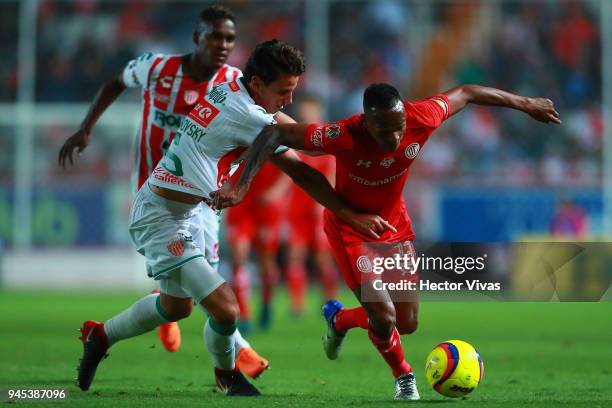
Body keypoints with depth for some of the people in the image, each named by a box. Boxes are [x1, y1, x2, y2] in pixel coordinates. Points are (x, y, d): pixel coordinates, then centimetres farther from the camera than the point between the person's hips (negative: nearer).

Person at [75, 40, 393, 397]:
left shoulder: (228, 84, 1)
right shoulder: (248, 117, -24)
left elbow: (277, 121, 23)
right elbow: (300, 173, -19)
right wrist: (352, 216, -14)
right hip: (161, 217, -10)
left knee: (178, 306, 28)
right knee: (225, 307, -16)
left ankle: (100, 336, 45)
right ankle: (228, 375, 10)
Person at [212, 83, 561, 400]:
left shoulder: (421, 119, -27)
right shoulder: (345, 137, -37)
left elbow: (465, 93, -8)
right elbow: (274, 134, -33)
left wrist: (526, 104, 4)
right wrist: (241, 187, -39)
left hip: (395, 225, 4)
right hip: (350, 227, -4)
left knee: (407, 323, 5)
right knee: (384, 317, -15)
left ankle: (339, 319, 36)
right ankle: (405, 379, 18)